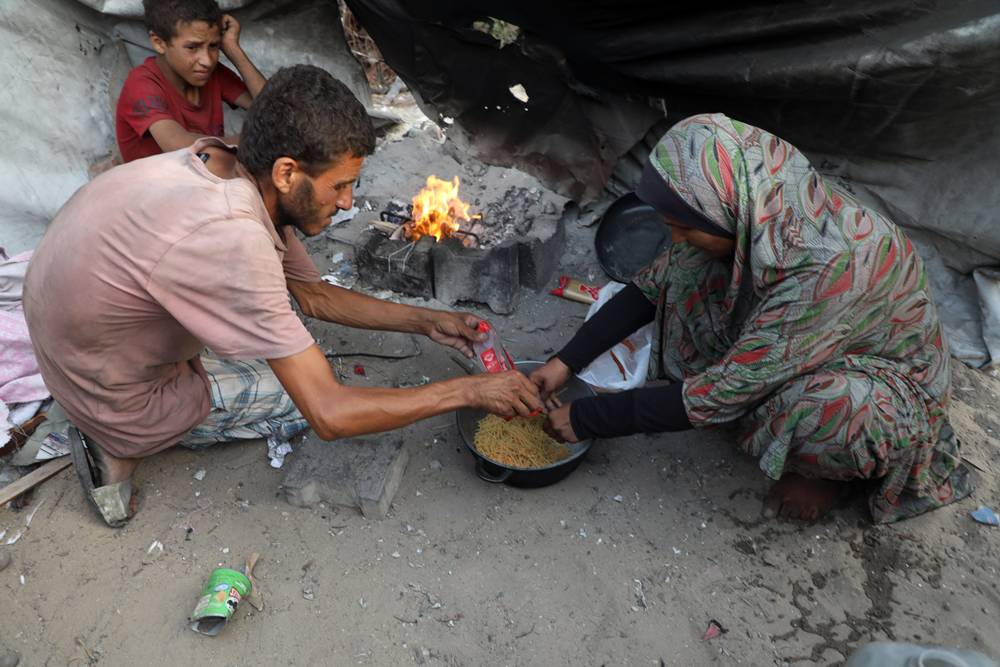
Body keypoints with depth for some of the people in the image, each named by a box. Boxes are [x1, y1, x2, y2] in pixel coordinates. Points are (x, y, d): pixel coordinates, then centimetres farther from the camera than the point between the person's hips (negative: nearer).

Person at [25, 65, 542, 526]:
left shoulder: (226, 165, -10)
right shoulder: (233, 241, -38)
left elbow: (314, 296, 2)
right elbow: (330, 416, -35)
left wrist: (425, 321, -4)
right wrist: (466, 391, -26)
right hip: (119, 400, -7)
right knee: (313, 396, 2)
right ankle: (127, 447, 4)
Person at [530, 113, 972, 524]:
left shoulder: (826, 266, -41)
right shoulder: (752, 212, -21)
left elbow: (725, 391, -35)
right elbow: (653, 286, -8)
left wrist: (586, 420, -28)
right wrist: (566, 362, -12)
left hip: (892, 376, -5)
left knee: (817, 412, -39)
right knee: (687, 274, -13)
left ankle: (833, 469, -2)